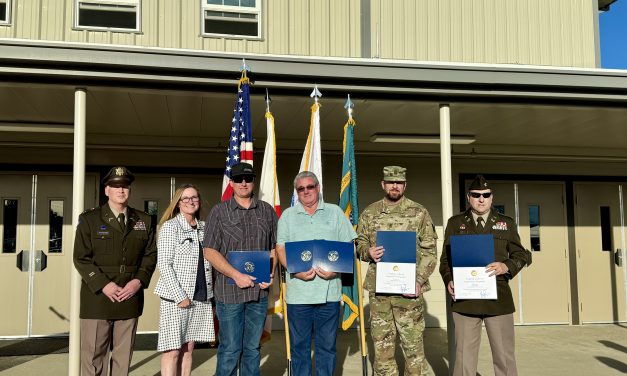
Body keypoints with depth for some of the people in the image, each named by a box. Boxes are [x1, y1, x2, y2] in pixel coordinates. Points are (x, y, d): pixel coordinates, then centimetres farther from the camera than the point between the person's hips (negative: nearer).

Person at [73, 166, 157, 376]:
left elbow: (150, 255, 10)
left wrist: (139, 281, -6)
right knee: (93, 358, 1)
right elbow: (81, 258, -3)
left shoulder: (144, 221, 11)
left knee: (123, 357, 9)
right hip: (97, 298, -2)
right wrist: (103, 284, -13)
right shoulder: (89, 219, 2)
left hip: (130, 299, 3)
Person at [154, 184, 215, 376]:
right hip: (176, 296, -5)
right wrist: (180, 296, -14)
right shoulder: (170, 226, -3)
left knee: (187, 349, 10)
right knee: (172, 351, -3)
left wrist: (212, 295, 7)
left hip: (201, 296, 5)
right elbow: (164, 264, -8)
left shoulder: (204, 228, 12)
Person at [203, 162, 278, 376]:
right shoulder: (219, 211, 0)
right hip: (229, 292, -3)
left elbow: (274, 247, 14)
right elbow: (210, 252, -5)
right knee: (229, 349, 3)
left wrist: (270, 274, -3)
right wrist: (237, 275, -14)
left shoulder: (267, 210, 8)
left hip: (259, 291, 3)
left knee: (253, 348, 13)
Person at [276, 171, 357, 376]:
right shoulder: (288, 215, 12)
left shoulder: (335, 212, 11)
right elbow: (280, 248, 6)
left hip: (329, 291, 0)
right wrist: (296, 271, -11)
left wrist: (336, 269, -11)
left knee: (327, 344, 6)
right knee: (299, 345, 6)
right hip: (298, 291, 0)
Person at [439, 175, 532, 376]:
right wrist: (448, 280, -8)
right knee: (464, 356, 5)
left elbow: (520, 255, 11)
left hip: (498, 298, 1)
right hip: (464, 299, 0)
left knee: (505, 357, 5)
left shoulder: (507, 223, 11)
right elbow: (445, 259, 9)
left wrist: (507, 266, -10)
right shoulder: (455, 223, 10)